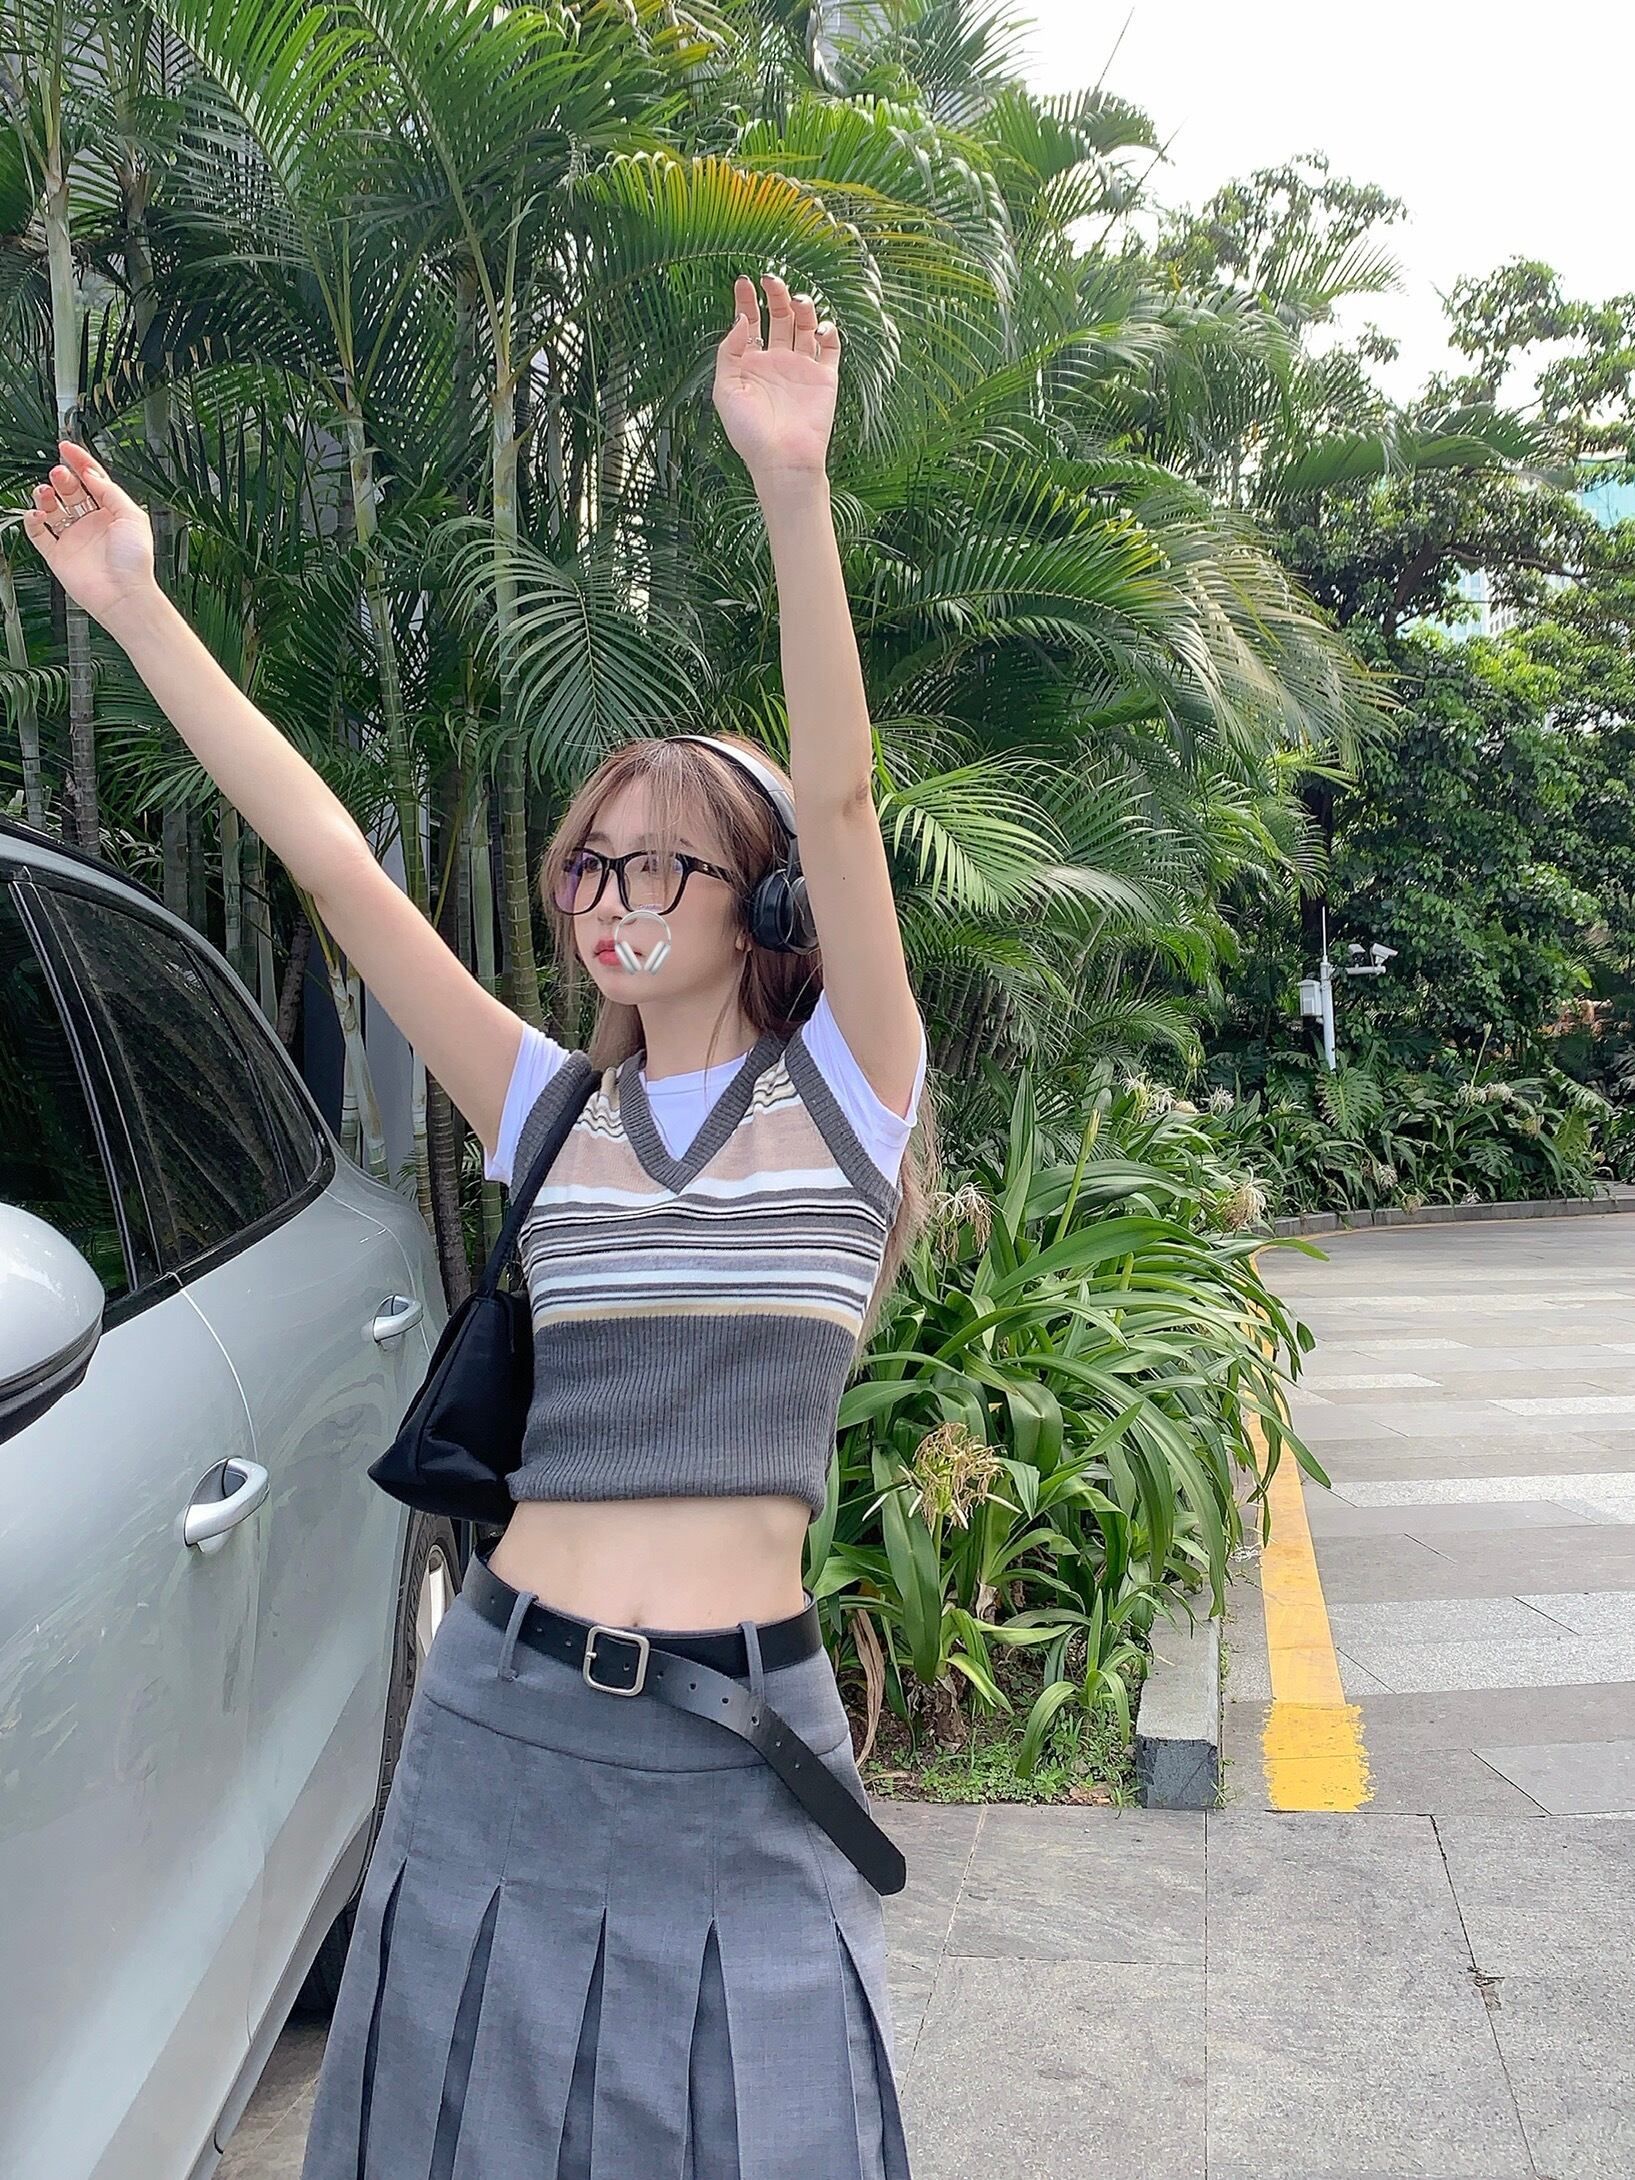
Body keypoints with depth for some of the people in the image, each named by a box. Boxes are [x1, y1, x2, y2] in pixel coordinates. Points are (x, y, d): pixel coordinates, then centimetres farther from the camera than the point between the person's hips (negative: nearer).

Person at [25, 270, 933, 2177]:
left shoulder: (842, 1091, -1)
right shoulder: (550, 1110, 7)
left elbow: (837, 803, -16)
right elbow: (328, 855, 3)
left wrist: (792, 491, -26)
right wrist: (132, 607, 2)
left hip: (739, 1743, -3)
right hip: (503, 1727, 3)